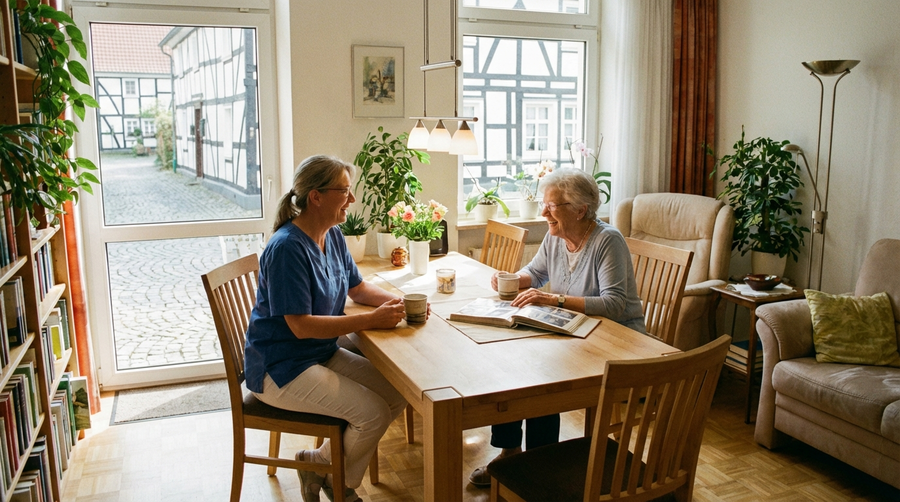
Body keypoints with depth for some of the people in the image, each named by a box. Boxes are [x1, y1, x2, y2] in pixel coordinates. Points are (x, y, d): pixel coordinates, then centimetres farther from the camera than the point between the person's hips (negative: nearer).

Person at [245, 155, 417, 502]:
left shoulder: (333, 237, 4)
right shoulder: (287, 248, -24)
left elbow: (358, 288, 16)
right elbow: (301, 325, -27)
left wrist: (396, 301, -4)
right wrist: (371, 321, -25)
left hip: (324, 354, 9)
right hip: (281, 369, -9)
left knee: (398, 395, 0)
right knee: (373, 413, -19)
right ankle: (320, 464, 11)